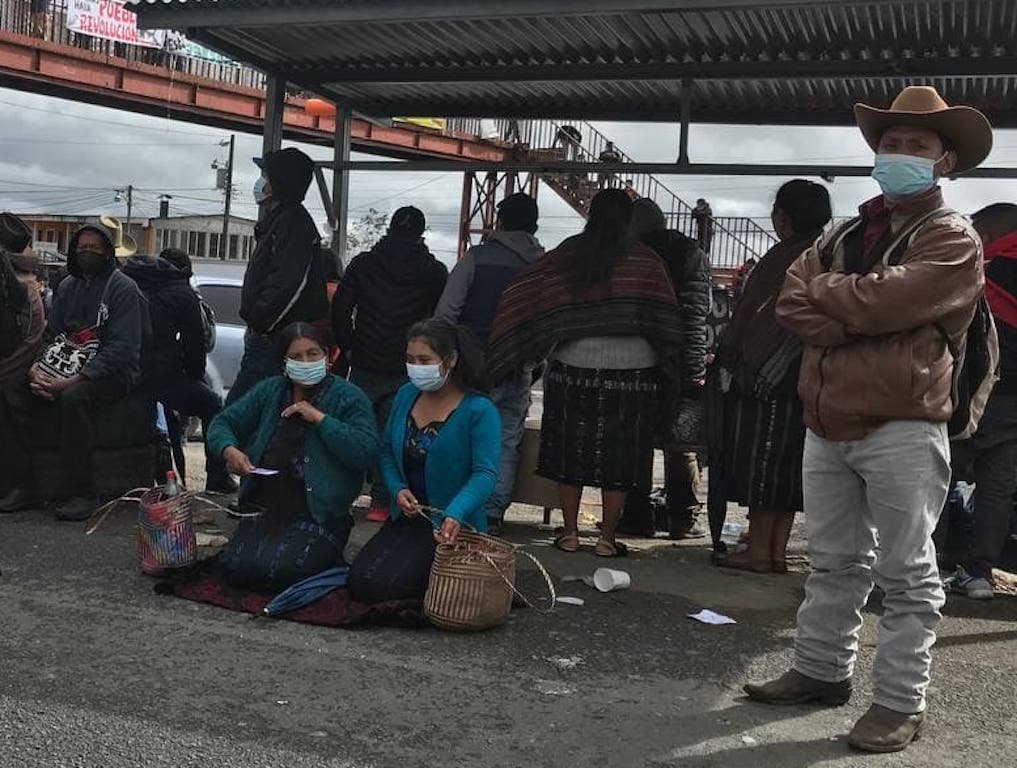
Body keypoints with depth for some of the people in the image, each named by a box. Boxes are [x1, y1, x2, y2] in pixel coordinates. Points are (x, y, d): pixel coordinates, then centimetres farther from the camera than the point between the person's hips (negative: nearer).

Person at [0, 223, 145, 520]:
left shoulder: (123, 288, -6)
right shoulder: (69, 285, 16)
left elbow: (122, 347, -15)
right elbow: (52, 333, 16)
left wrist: (75, 380, -24)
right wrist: (36, 367, -7)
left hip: (111, 373, -6)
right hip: (67, 368, 7)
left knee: (73, 398, -37)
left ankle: (82, 493, -28)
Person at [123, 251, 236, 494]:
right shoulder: (183, 293, 0)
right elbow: (195, 343, 0)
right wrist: (195, 376, 14)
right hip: (160, 377, -6)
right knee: (212, 406, 15)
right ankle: (218, 478, 9)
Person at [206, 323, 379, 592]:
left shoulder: (349, 398, -3)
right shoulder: (269, 391, 11)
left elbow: (366, 453, -17)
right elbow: (222, 423, 13)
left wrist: (320, 418, -17)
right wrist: (229, 449, -11)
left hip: (319, 515, -4)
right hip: (266, 507, 4)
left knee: (278, 571, -23)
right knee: (236, 568, -16)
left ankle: (327, 559, 8)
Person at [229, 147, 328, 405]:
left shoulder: (294, 222, -12)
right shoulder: (277, 221, 21)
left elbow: (289, 285, -23)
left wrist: (258, 323, -16)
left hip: (275, 343, -10)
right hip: (265, 340, 10)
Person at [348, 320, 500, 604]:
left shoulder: (478, 410, -14)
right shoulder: (406, 395, 6)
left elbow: (485, 472, -22)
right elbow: (386, 450, 15)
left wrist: (455, 515, -40)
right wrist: (397, 490, -5)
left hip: (452, 527, -7)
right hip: (404, 518, 7)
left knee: (379, 585, -19)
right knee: (358, 581, -7)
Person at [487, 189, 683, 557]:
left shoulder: (567, 255, 1)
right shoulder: (645, 261, -3)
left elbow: (518, 294, -2)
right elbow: (667, 320, -3)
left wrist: (505, 358, 6)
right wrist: (671, 373, 6)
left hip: (573, 369, 2)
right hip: (630, 372, -1)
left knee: (572, 450, 12)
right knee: (618, 457, 7)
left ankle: (570, 532, 18)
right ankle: (607, 538, 13)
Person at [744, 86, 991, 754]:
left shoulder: (952, 240, -3)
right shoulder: (845, 236, 16)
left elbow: (886, 299, -20)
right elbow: (793, 306, 1)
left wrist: (825, 290, -3)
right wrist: (859, 321, -14)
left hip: (902, 427, -6)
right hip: (828, 424, 6)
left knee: (907, 574, 3)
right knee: (834, 562, 17)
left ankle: (901, 702, 11)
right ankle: (821, 670, 29)